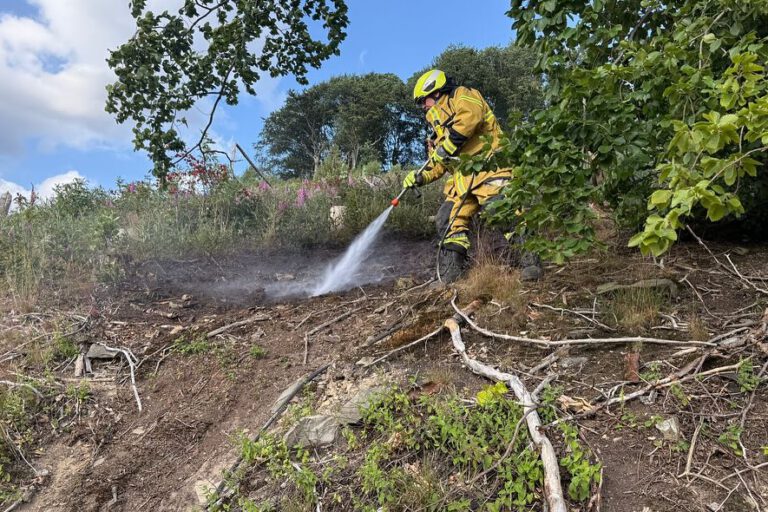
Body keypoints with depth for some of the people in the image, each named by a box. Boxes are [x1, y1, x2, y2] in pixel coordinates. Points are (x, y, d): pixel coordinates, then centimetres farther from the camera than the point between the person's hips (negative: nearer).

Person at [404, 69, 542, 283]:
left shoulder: (462, 96, 8)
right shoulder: (440, 125, 34)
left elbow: (471, 114, -17)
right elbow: (440, 164, 35)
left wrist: (447, 146, -16)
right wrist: (421, 177, 19)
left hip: (487, 165, -9)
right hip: (463, 177, 9)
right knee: (450, 220, 0)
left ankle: (529, 261, -19)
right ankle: (450, 273, 4)